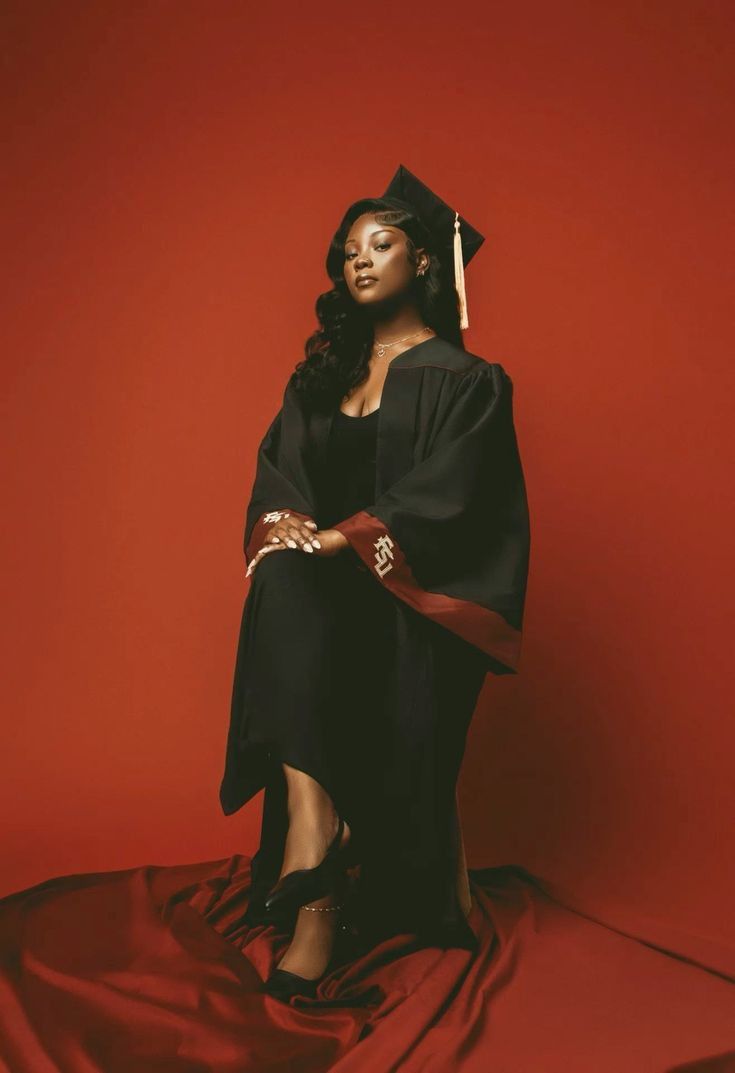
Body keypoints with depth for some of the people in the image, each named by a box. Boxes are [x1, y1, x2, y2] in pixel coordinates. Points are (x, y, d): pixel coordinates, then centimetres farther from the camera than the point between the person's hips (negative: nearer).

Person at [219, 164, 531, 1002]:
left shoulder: (464, 381, 2)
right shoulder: (321, 375, 19)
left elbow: (447, 496, -10)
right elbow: (279, 465, 9)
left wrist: (346, 538, -20)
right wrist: (284, 521, -13)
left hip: (408, 601, -3)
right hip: (322, 588, 4)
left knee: (382, 764, -19)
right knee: (281, 583, -30)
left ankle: (326, 912, -2)